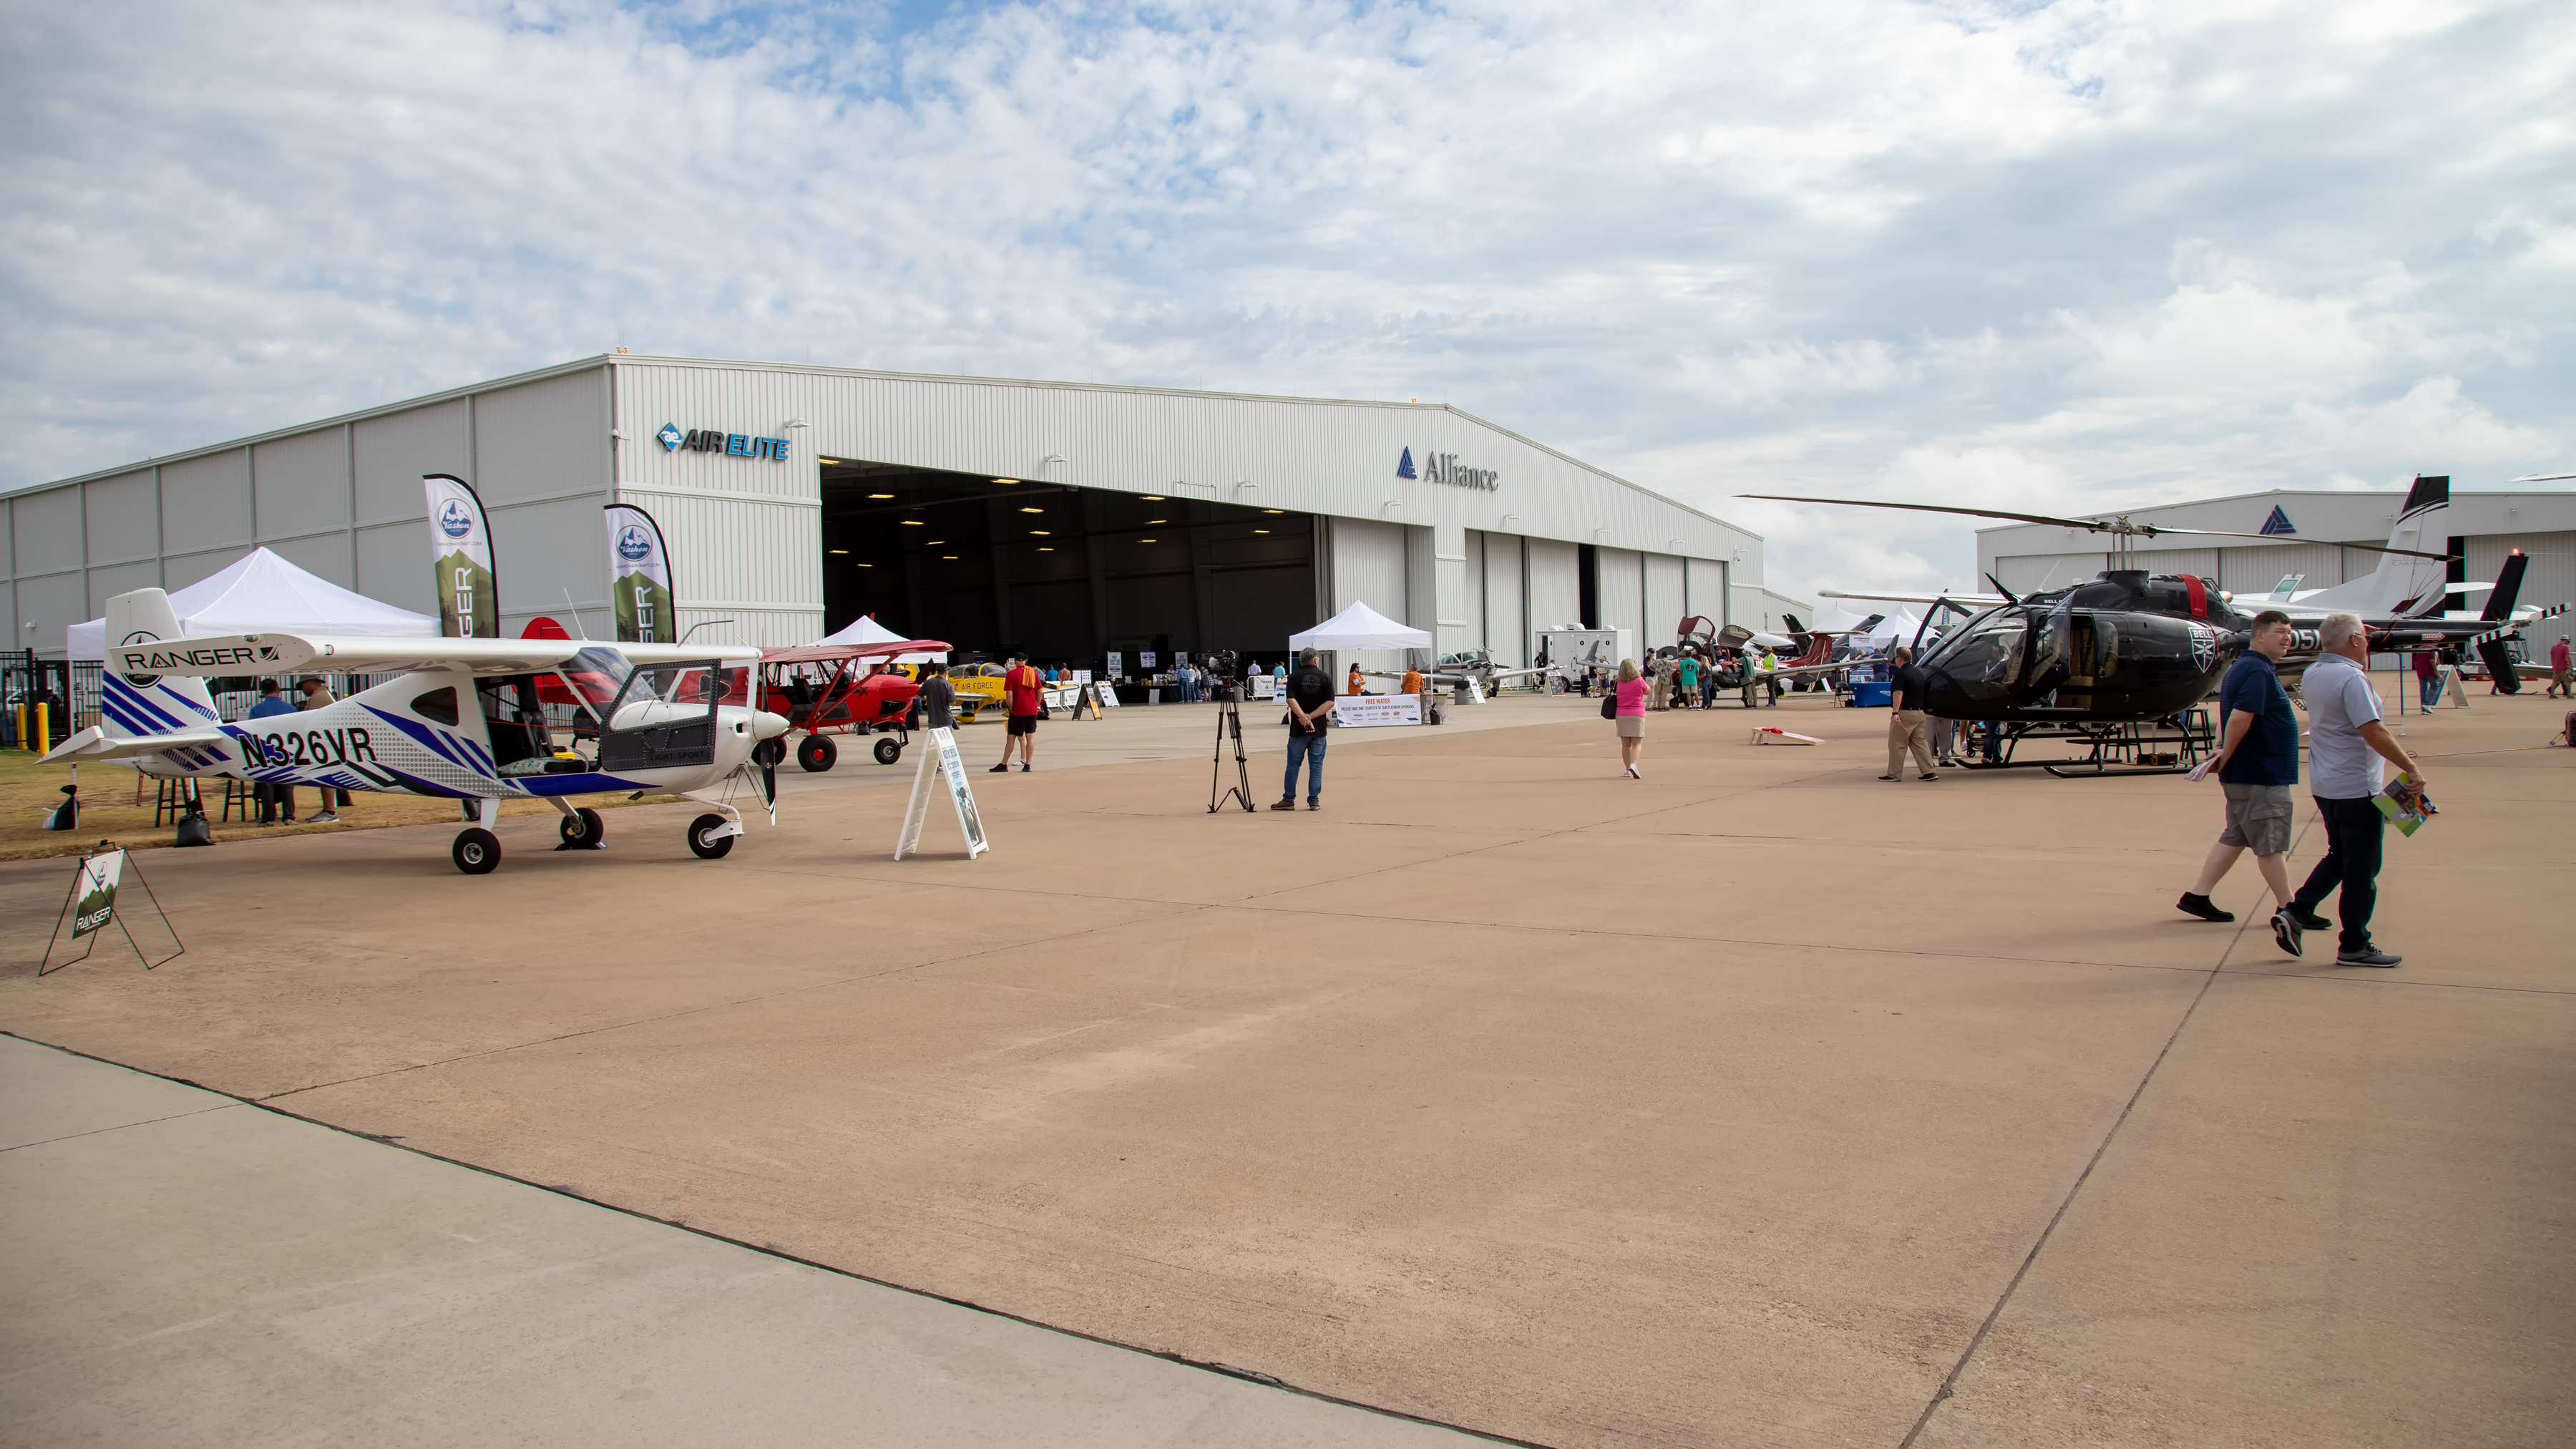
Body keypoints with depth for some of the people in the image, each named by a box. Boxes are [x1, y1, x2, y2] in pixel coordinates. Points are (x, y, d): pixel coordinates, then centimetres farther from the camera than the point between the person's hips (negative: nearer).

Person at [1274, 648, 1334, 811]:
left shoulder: (1294, 677, -1)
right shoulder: (1325, 677, 1)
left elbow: (1291, 700, -15)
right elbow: (1330, 702, -9)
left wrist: (1304, 717, -18)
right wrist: (1311, 716, -13)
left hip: (1298, 728, 0)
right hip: (1319, 728, 0)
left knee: (1293, 764, 8)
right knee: (1316, 765, 6)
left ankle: (1288, 800, 10)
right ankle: (1314, 801, 6)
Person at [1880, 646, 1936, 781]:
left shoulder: (1901, 673, -13)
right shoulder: (1919, 673, 14)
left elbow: (1898, 693, -25)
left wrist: (1895, 712, -32)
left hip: (1905, 713, -8)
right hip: (1919, 712, 8)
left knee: (1897, 744, 0)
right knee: (1919, 742, 12)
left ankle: (1894, 774, 3)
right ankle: (1929, 772, 6)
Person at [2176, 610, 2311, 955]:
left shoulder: (2246, 667, 15)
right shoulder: (2258, 672, -19)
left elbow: (2231, 715, 21)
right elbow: (2239, 719, -28)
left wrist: (2225, 753, 12)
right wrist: (2226, 757, -16)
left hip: (2249, 774, 10)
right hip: (2259, 775, -10)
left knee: (2235, 837, 14)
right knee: (2271, 843, -1)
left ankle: (2197, 896, 17)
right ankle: (2287, 910, 7)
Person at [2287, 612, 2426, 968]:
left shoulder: (2313, 674, 8)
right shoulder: (2351, 678, -20)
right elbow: (2372, 732, -25)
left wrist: (2362, 660, 23)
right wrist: (2411, 767, -19)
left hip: (2325, 785, 9)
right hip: (2357, 788, -9)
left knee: (2339, 856, 21)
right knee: (2362, 868, 2)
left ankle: (2296, 911, 11)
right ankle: (2354, 946, 8)